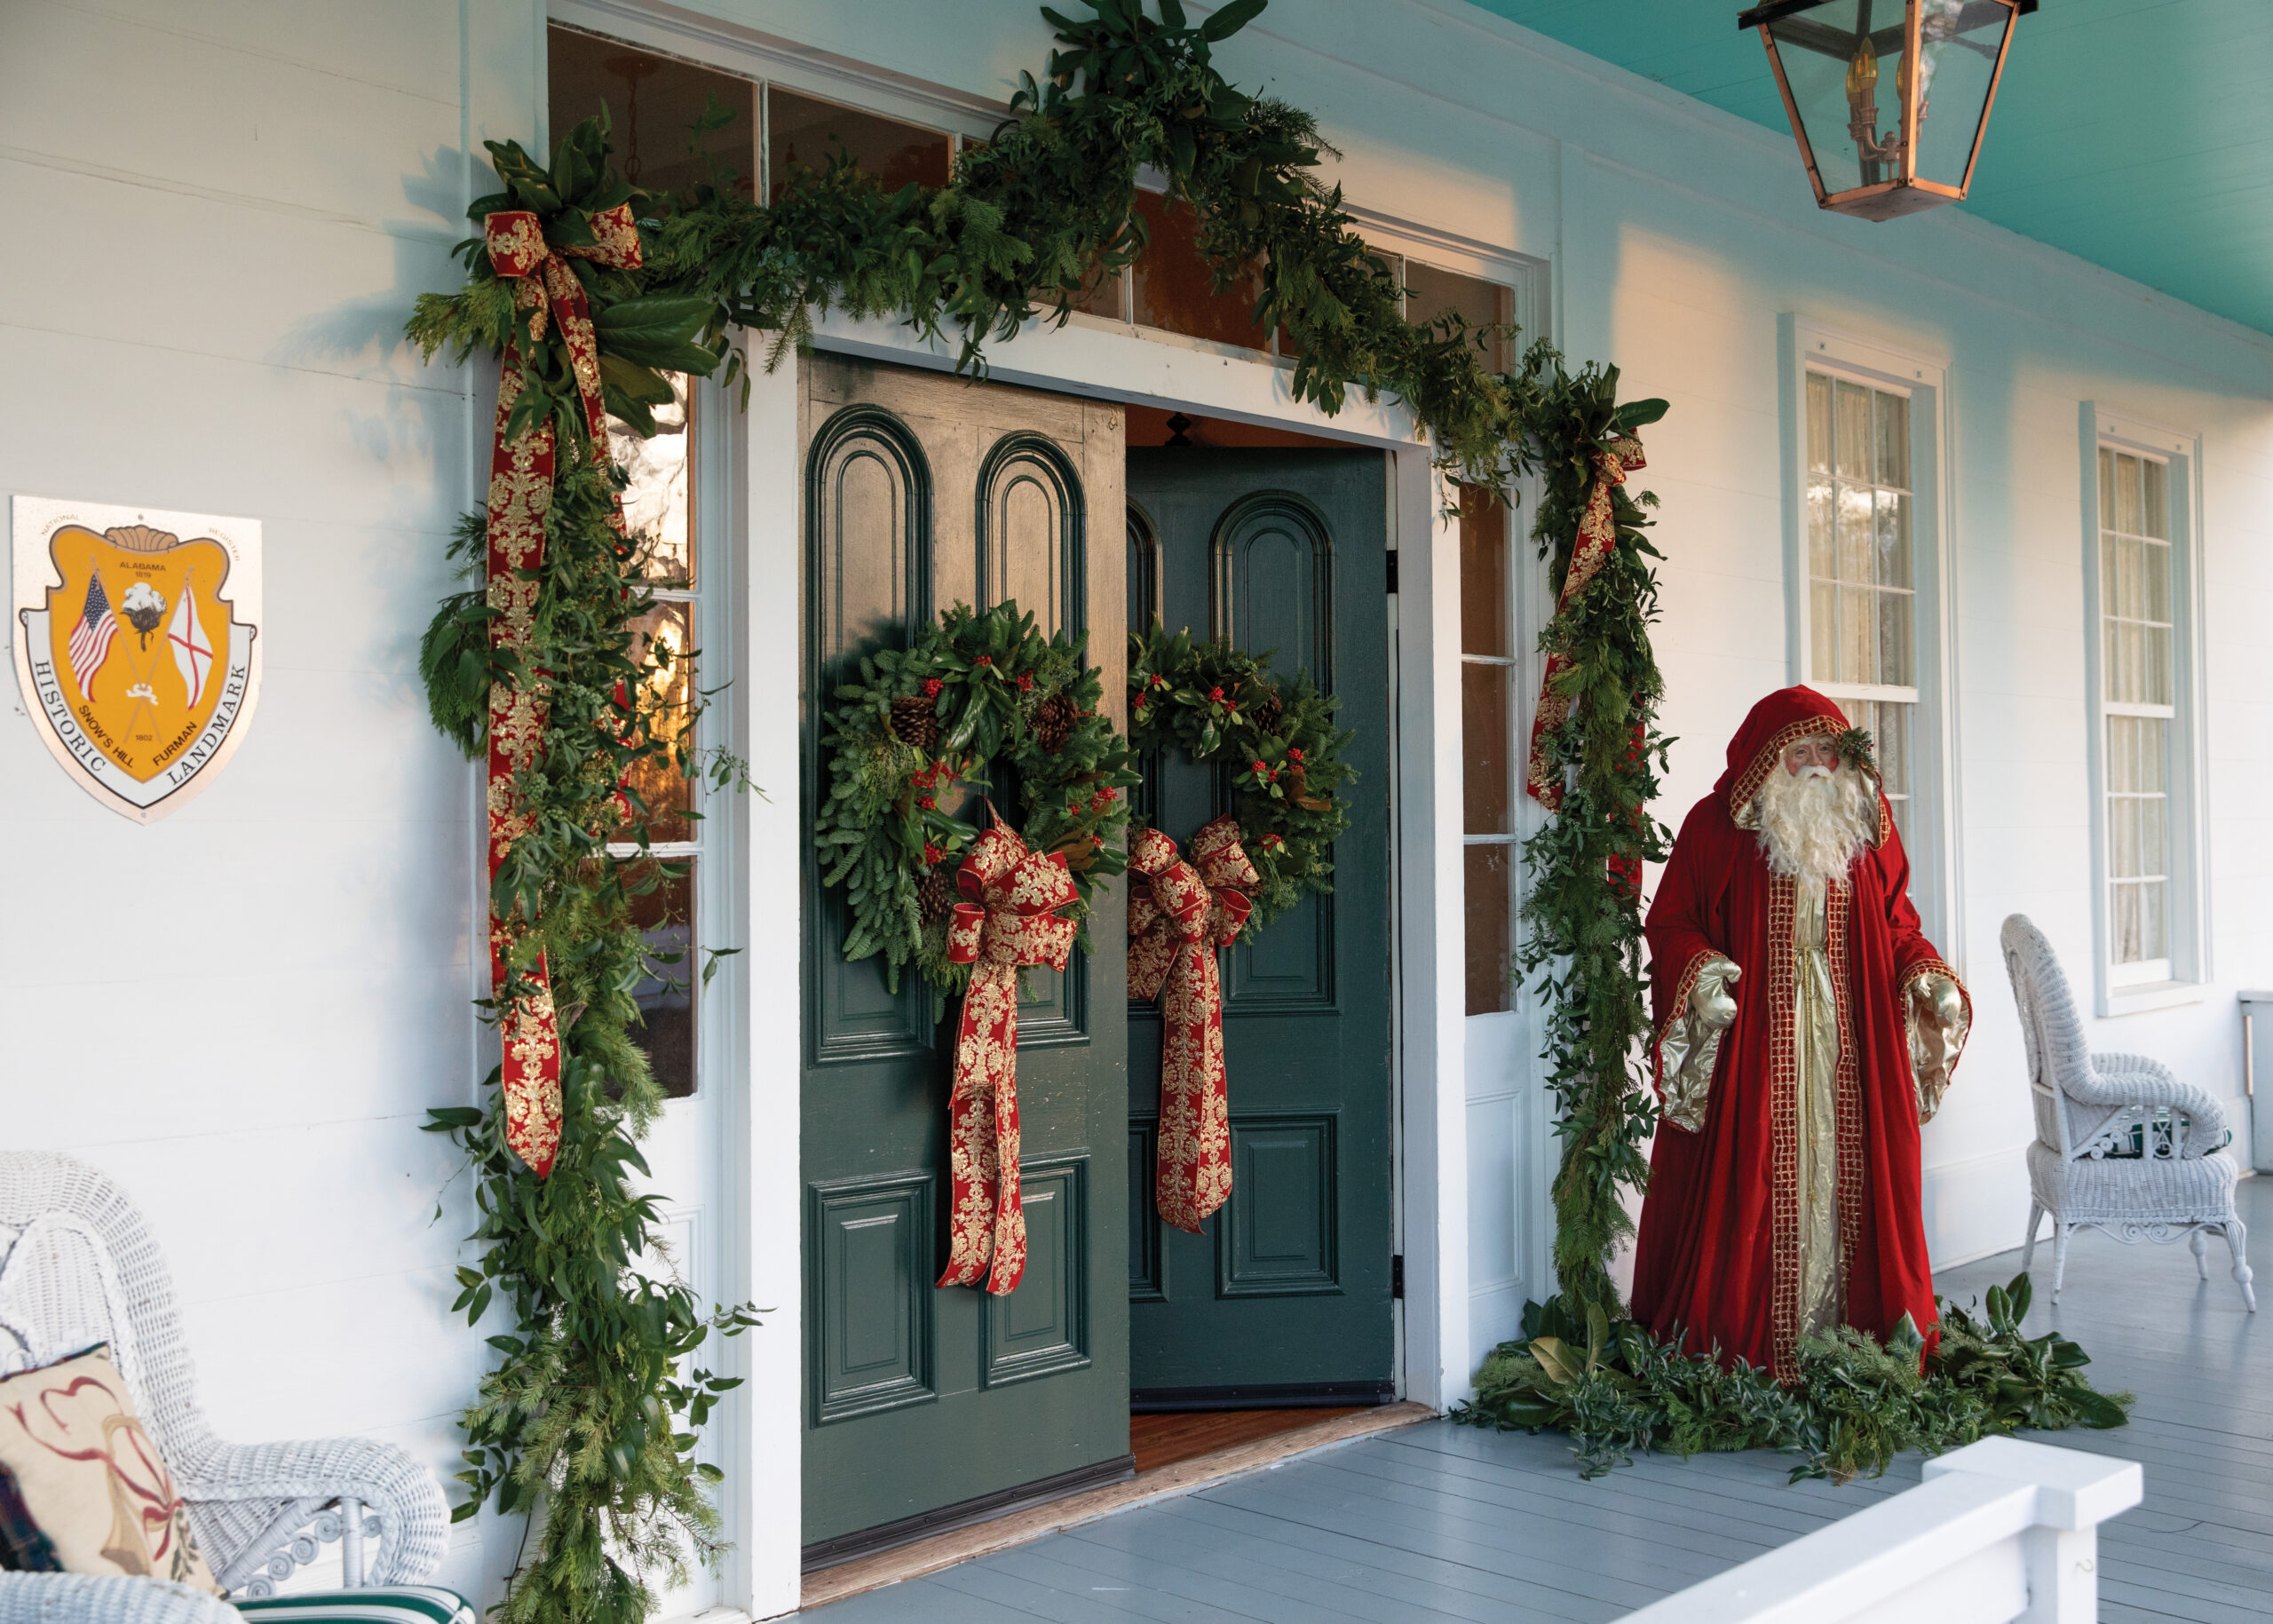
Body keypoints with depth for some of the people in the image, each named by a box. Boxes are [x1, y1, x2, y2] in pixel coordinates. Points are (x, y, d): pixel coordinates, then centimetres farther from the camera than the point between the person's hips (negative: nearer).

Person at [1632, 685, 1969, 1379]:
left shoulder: (1868, 828, 11)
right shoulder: (1715, 826, -1)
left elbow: (1896, 920, 18)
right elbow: (1670, 923, 0)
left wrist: (1926, 973, 0)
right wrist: (1698, 972, -20)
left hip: (1851, 1054, 4)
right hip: (1750, 1052, -4)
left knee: (1849, 1188, 4)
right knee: (1750, 1198, -5)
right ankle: (1736, 1352, 2)